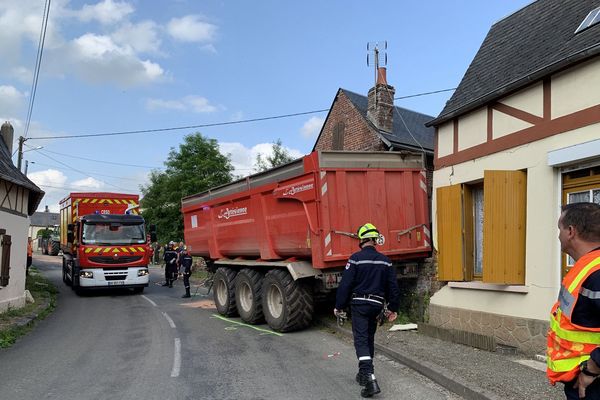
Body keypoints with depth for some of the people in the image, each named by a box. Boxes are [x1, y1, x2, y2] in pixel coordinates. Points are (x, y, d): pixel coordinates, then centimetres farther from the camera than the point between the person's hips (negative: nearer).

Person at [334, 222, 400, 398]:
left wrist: (338, 306, -1)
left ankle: (370, 379, -20)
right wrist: (393, 308, 17)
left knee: (361, 340, -6)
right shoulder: (385, 261, 5)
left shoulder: (356, 258, -10)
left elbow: (345, 284, -10)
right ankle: (364, 374, 31)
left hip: (359, 304, -5)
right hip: (376, 304, 5)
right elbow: (393, 286, 8)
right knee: (369, 339, 19)